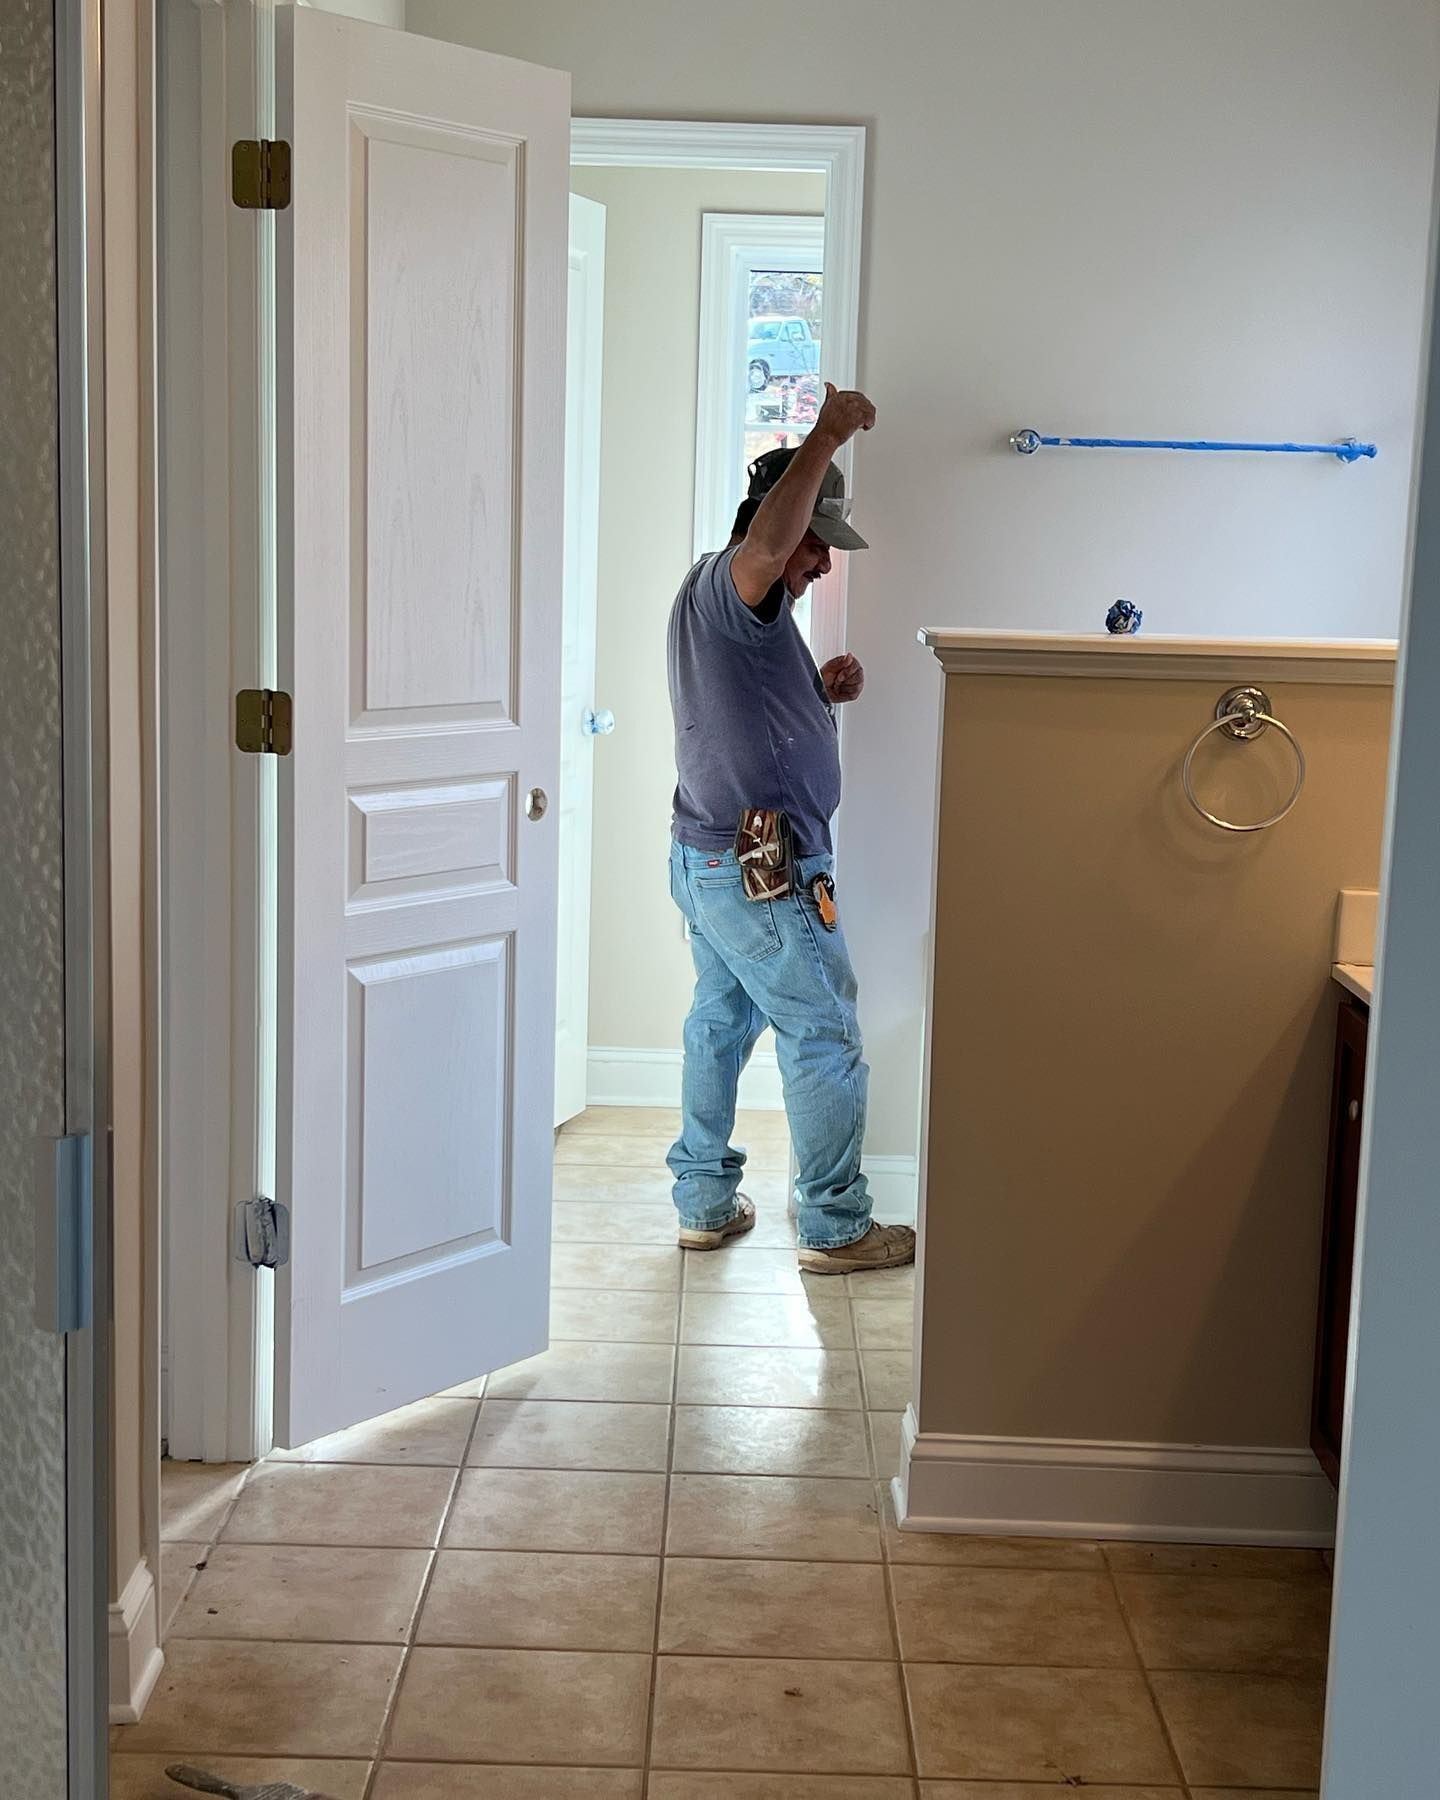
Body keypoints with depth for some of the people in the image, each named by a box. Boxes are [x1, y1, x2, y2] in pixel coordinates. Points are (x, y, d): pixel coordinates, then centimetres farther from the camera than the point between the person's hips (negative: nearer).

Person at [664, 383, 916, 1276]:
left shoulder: (714, 596, 15)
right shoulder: (727, 584, -17)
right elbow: (765, 541, -42)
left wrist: (822, 689, 5)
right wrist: (827, 437, -35)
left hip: (705, 859, 10)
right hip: (765, 871, -10)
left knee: (720, 1023, 17)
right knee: (825, 1042, -1)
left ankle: (705, 1203, 25)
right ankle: (836, 1228, 7)